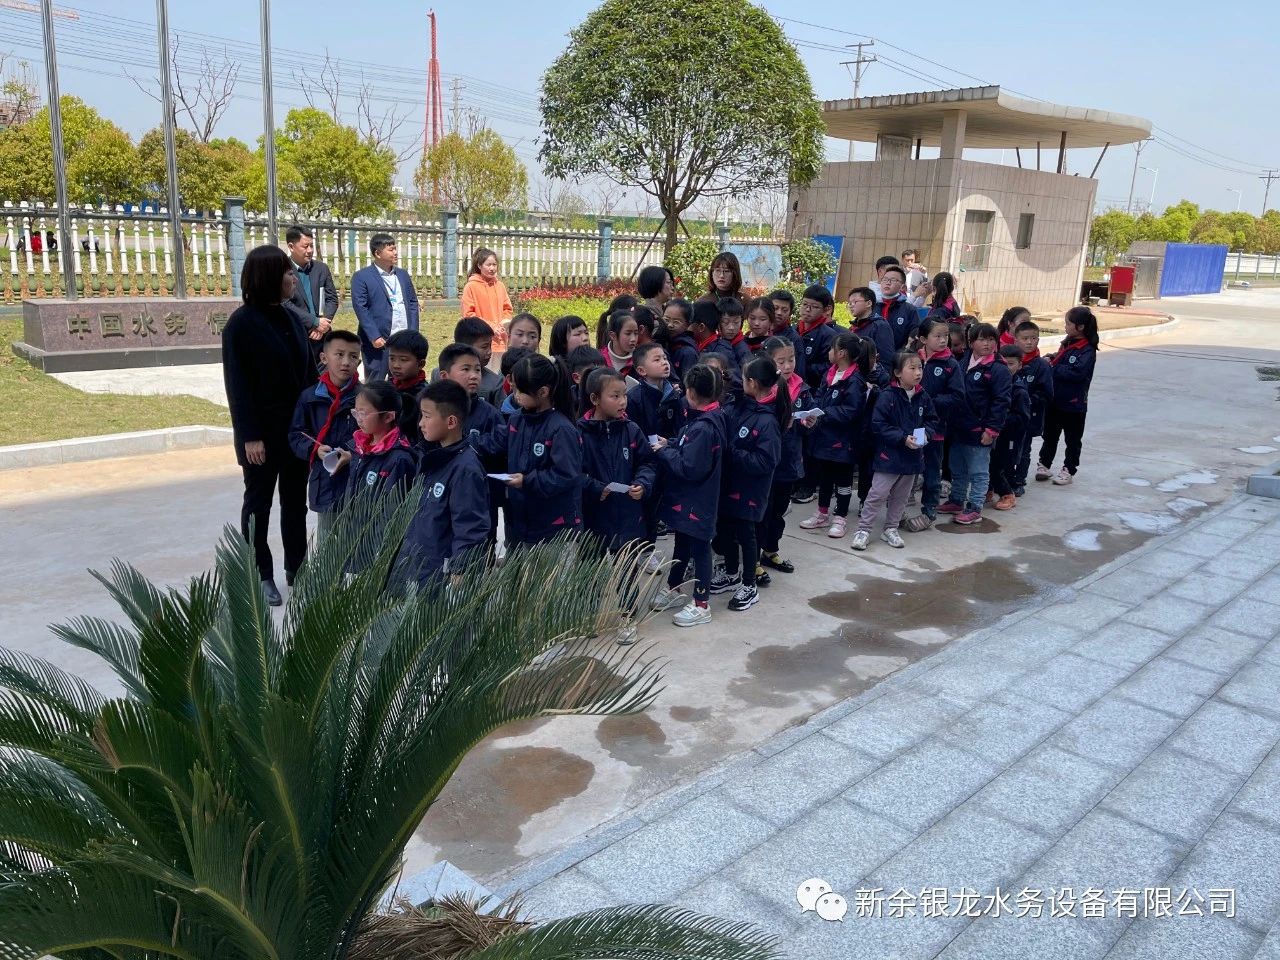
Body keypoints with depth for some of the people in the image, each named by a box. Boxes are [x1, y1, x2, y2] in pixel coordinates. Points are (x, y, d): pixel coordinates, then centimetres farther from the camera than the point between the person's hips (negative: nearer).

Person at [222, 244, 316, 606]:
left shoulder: (291, 318, 7)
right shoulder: (241, 323, -12)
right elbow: (237, 384, -14)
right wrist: (249, 436, -17)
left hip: (298, 427, 6)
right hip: (263, 432, -6)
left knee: (295, 500, 14)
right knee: (259, 502, 7)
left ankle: (296, 567, 26)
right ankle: (261, 576, 17)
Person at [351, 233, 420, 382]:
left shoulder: (402, 274, 16)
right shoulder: (361, 277, -1)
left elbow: (413, 302, 15)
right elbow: (360, 308, -7)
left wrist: (413, 332, 4)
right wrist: (374, 337, -15)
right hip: (379, 341, -5)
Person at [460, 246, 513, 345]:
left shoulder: (500, 285, 12)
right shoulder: (471, 286, -3)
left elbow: (507, 309, 18)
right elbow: (468, 314, -6)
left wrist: (505, 322, -3)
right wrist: (490, 326, -13)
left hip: (500, 341, 4)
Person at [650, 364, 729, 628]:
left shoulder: (703, 428, -27)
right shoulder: (711, 418, 3)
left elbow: (689, 467, -28)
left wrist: (664, 452, -17)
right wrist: (671, 445, -2)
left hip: (696, 501, -10)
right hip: (685, 498, 10)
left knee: (698, 548, 4)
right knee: (682, 544, 23)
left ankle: (701, 605, 17)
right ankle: (673, 590, 40)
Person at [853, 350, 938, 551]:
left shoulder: (922, 397, 1)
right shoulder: (888, 396, -16)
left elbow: (932, 420, 12)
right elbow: (878, 425, -18)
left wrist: (925, 433, -8)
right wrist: (903, 438, -21)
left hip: (913, 456, 6)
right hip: (889, 455, -6)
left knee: (900, 496, 16)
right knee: (877, 495, -1)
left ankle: (891, 529, 30)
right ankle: (863, 530, 9)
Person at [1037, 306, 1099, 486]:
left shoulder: (1087, 350, -17)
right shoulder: (1067, 343, 8)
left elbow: (1077, 372, -28)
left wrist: (1053, 368, -23)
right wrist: (1051, 359, -3)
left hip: (1073, 403, -7)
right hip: (1055, 400, 7)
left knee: (1073, 439, 9)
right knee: (1050, 434, 16)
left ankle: (1069, 470, 19)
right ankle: (1044, 464, 27)